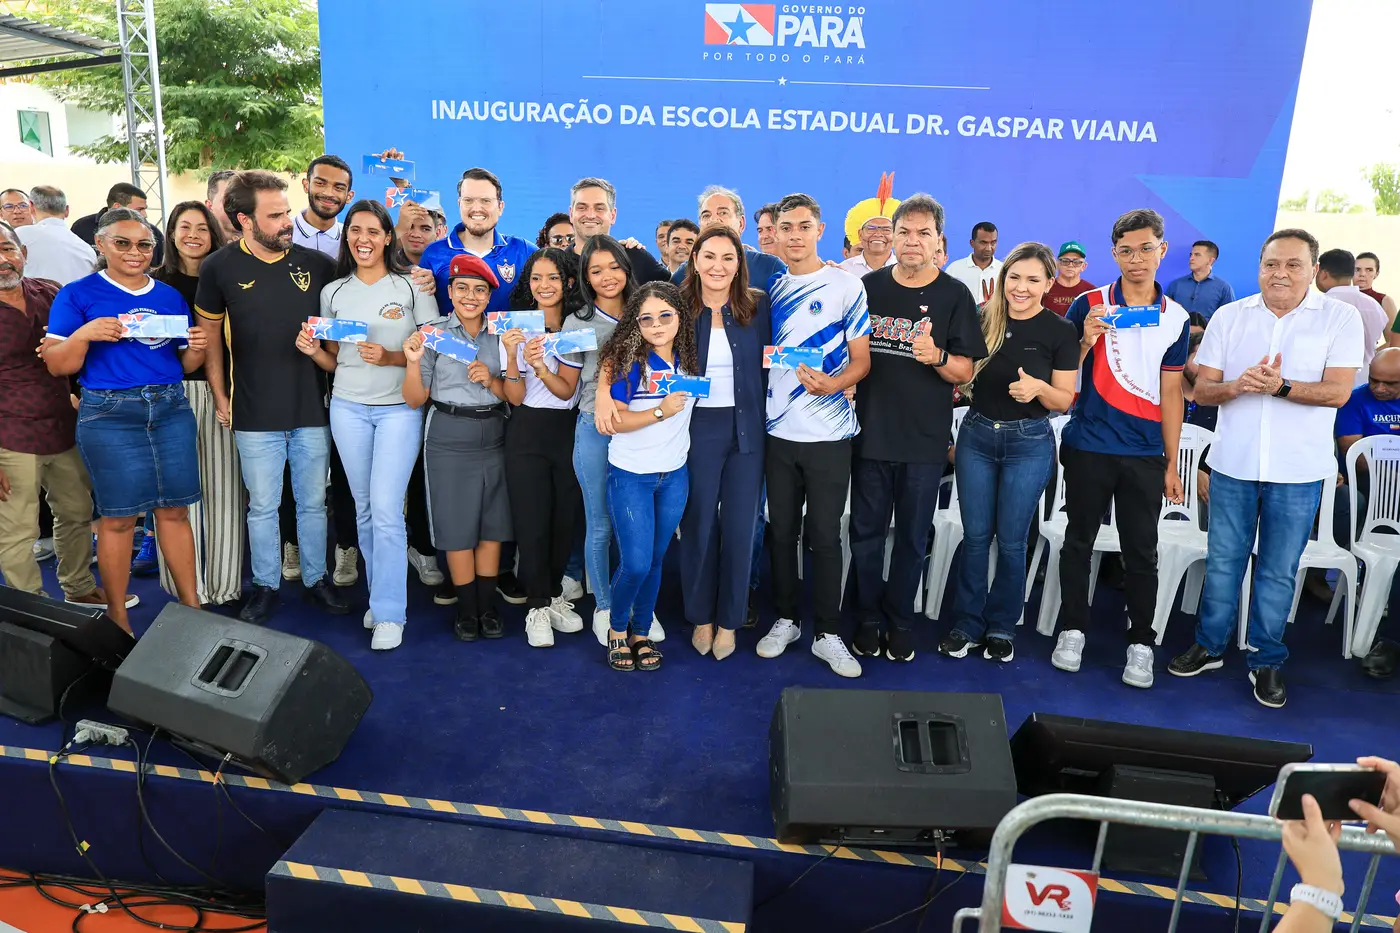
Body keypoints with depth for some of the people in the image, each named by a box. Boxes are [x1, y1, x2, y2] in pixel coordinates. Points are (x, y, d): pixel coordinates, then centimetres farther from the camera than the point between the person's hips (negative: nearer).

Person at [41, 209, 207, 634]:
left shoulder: (170, 296, 13)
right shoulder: (78, 295, 1)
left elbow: (185, 364, 17)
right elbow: (57, 365, -1)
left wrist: (195, 349, -5)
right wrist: (84, 334, -19)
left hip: (171, 409, 4)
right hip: (110, 415, -3)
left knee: (175, 510, 6)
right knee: (118, 516, 1)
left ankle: (191, 603, 15)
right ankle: (117, 618, 14)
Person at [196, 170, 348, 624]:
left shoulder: (317, 264, -1)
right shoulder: (220, 268, -3)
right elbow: (209, 333, 6)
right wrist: (220, 398, 4)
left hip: (313, 408, 1)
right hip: (255, 415, -1)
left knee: (313, 503, 12)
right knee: (262, 506, 9)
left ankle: (315, 578, 28)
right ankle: (265, 585, 25)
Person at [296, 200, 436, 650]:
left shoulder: (412, 286, -2)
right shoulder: (333, 292, 9)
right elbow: (336, 362, 14)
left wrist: (390, 357, -18)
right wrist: (313, 350, -7)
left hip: (399, 408, -4)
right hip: (348, 408, 4)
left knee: (386, 509, -10)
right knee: (365, 507, 9)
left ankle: (390, 613, -1)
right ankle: (380, 594, 24)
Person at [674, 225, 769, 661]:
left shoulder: (758, 305, 0)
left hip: (747, 429, 1)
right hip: (697, 429, -1)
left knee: (740, 527, 7)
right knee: (698, 524, 8)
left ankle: (729, 619, 23)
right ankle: (700, 616, 26)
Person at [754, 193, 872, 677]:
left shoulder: (846, 286, -3)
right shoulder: (770, 288, 9)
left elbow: (861, 360, -4)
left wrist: (832, 384, -24)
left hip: (828, 434, -4)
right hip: (778, 431, 4)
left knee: (824, 535, 2)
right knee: (782, 530, 12)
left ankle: (828, 633, 15)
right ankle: (786, 619, 27)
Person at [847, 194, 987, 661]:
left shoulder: (955, 295, -1)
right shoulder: (869, 286, 4)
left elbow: (964, 371, -3)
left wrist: (936, 356, -22)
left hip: (925, 440, -1)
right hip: (871, 433, 1)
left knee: (912, 538, 9)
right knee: (866, 533, 8)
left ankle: (900, 623, 25)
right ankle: (868, 620, 24)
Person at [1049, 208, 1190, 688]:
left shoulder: (1176, 318, 6)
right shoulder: (1088, 305, -1)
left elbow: (1171, 393, 9)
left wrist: (1172, 463, 7)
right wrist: (1086, 340, -19)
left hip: (1145, 454, 2)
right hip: (1087, 446, -1)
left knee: (1142, 552, 6)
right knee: (1079, 540, 8)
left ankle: (1141, 643, 18)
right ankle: (1072, 630, 21)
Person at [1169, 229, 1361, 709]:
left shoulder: (1340, 318, -1)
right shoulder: (1229, 316, 4)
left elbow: (1338, 391, -10)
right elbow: (1202, 389, 2)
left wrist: (1279, 386, -24)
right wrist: (1238, 385, -19)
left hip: (1298, 471, -1)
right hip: (1233, 465, 2)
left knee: (1278, 571, 8)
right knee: (1222, 561, 11)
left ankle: (1266, 661, 22)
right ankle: (1210, 646, 26)